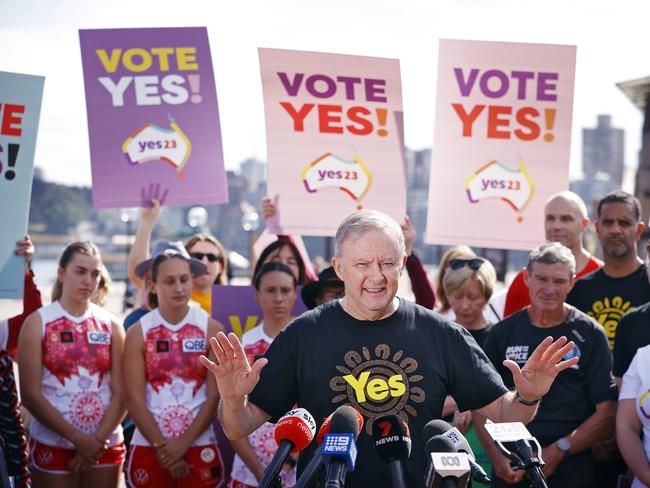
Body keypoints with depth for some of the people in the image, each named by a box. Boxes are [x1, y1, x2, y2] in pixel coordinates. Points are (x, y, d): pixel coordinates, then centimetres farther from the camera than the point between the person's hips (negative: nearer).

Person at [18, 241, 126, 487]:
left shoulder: (111, 326, 5)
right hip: (52, 447, -2)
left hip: (106, 447, 2)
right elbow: (30, 395, -8)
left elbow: (121, 394, 0)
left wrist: (97, 442, -12)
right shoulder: (38, 323, -2)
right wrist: (78, 438, -14)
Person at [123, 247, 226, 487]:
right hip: (149, 447, 0)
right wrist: (162, 446, -10)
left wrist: (183, 444, -10)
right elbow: (133, 398, -4)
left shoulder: (212, 329, 1)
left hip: (199, 447, 0)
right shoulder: (138, 332, 1)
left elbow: (214, 395, -3)